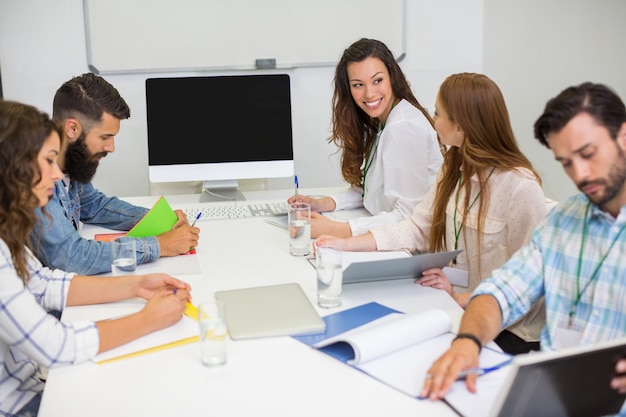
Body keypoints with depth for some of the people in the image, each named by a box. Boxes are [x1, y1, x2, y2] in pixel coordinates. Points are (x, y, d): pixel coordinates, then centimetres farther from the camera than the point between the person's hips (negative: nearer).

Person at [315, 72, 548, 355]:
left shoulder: (521, 188, -19)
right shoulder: (453, 170, 7)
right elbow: (417, 228, 6)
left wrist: (460, 298, -25)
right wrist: (347, 244, 0)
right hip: (455, 311, 7)